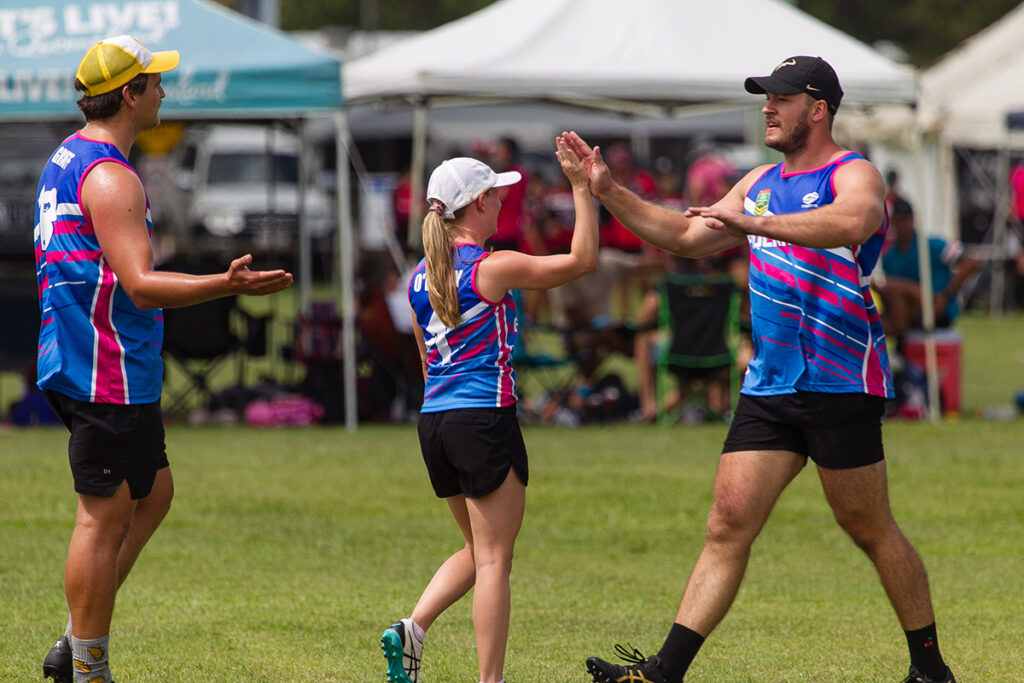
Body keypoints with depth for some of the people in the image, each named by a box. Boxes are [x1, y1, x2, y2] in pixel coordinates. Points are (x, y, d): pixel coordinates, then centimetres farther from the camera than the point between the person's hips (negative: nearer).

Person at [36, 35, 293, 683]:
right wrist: (227, 286, -34)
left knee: (153, 492, 17)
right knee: (106, 515, -4)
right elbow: (141, 285, -26)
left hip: (75, 363, 11)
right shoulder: (110, 178, -18)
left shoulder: (66, 160, 15)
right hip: (109, 373, -11)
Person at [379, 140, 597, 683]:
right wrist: (581, 186, -1)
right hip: (485, 420, -7)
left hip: (434, 419, 7)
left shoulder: (422, 276, 10)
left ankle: (412, 629, 1)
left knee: (478, 550, 20)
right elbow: (583, 260, -5)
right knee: (493, 560, -2)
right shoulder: (494, 268, -11)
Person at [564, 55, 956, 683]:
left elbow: (852, 221, -31)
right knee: (729, 523, -2)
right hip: (768, 389, 7)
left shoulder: (853, 175, -7)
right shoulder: (762, 183, 18)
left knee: (870, 531, 1)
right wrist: (609, 192, 15)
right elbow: (688, 237, 24)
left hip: (841, 387, -7)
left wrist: (753, 223, -35)